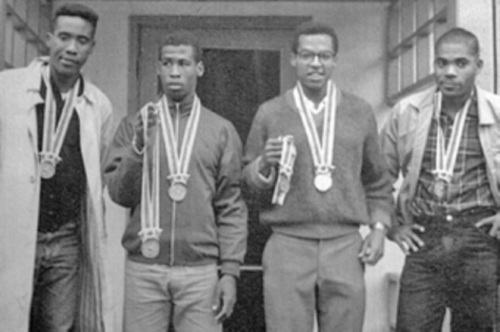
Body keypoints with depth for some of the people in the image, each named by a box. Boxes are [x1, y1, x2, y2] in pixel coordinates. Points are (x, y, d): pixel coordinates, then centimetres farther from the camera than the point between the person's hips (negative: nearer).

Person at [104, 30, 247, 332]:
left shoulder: (222, 130, 5)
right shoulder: (135, 125, 7)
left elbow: (231, 207, 2)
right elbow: (118, 194, 1)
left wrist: (230, 270, -4)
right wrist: (138, 146, -13)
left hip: (200, 270, 0)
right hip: (143, 269, 1)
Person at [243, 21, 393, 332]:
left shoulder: (360, 112, 9)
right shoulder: (269, 113, 5)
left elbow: (377, 180, 14)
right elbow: (247, 179, 10)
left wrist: (379, 226, 2)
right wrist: (265, 166, -11)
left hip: (345, 245, 1)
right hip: (287, 246, -1)